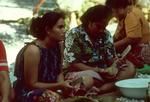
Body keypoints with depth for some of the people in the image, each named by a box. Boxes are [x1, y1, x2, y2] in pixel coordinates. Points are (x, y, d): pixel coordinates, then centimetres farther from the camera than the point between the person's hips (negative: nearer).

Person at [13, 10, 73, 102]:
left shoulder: (56, 45, -1)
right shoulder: (33, 50, -22)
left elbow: (59, 73, 8)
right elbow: (31, 84, -18)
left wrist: (62, 86, -13)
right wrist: (60, 85, -23)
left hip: (49, 89, 7)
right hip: (28, 94, -6)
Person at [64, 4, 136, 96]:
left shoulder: (106, 35, 5)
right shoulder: (74, 35, -12)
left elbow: (111, 58, 7)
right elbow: (72, 64, -16)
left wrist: (113, 67, -18)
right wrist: (98, 70, -22)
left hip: (102, 73, 7)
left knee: (130, 68, -14)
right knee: (86, 81, -41)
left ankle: (99, 90, -28)